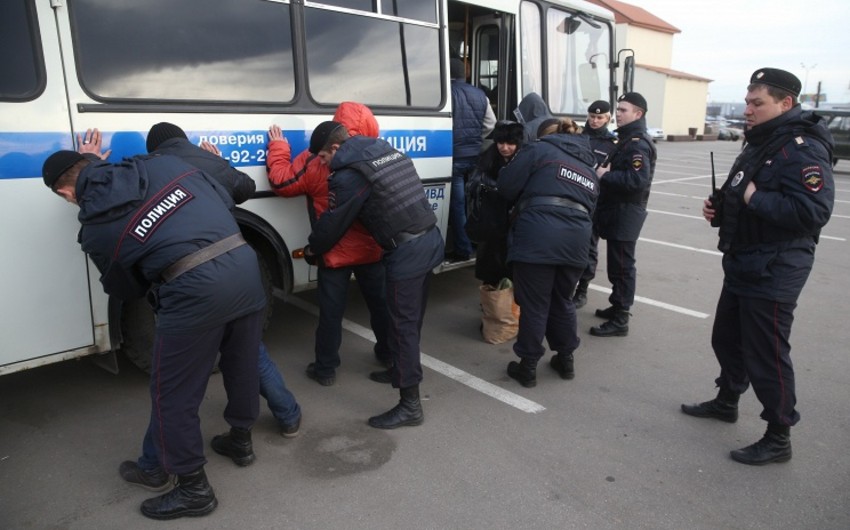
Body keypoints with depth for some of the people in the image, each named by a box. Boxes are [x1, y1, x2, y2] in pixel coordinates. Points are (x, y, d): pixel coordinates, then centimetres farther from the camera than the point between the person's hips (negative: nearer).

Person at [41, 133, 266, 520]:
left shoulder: (95, 228, 6)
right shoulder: (161, 163, 13)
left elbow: (125, 289, 18)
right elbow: (225, 200, 18)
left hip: (195, 289, -6)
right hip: (243, 261, 6)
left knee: (173, 394, 14)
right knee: (242, 361, 26)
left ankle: (193, 488, 27)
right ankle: (242, 438, 50)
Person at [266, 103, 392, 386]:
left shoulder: (316, 160, -17)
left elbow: (281, 182, -7)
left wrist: (278, 147, 6)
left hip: (334, 252, -4)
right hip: (373, 249, 4)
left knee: (331, 310, 6)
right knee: (380, 302, 19)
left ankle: (325, 368, 16)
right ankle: (387, 353, 35)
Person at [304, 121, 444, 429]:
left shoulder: (349, 175, -10)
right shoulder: (387, 150, 15)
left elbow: (334, 222, -1)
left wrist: (312, 248, 17)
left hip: (406, 253, -9)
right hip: (430, 239, 9)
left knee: (403, 324, -2)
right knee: (411, 319, 22)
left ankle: (410, 405, 5)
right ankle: (401, 371, 39)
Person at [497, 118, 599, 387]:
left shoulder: (539, 149, 10)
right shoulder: (589, 168, 29)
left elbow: (506, 186, 5)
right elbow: (590, 208, 23)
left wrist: (528, 199, 24)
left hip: (538, 236, -6)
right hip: (576, 238, 6)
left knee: (533, 304, 5)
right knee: (562, 301, 23)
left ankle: (528, 367, 17)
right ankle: (565, 360, 34)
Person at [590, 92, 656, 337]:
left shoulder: (639, 143, -15)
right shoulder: (626, 139, 17)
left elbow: (637, 179, -27)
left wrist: (605, 176, -19)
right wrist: (605, 171, 2)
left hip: (626, 213, -10)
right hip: (618, 211, 10)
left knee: (622, 266, -5)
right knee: (617, 264, 18)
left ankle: (620, 321, 1)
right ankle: (617, 306, 30)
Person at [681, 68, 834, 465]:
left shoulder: (802, 148, -18)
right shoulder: (759, 143, 14)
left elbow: (813, 211, -31)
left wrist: (755, 198, -24)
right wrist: (720, 208, 4)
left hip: (774, 271, -10)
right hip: (742, 264, 10)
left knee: (767, 354, -1)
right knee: (727, 338, 21)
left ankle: (778, 438, 15)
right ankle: (726, 401, 41)